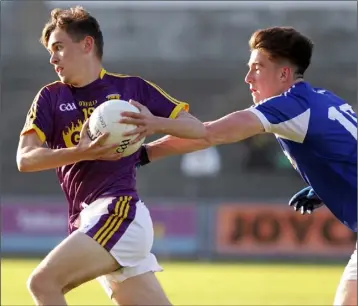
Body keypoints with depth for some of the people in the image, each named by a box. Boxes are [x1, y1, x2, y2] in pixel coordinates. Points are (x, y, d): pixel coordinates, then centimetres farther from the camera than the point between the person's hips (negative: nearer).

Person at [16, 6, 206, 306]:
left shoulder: (132, 88, 6)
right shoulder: (51, 98, 14)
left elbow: (198, 129, 6)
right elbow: (25, 158, -1)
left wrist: (154, 123, -13)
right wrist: (82, 152, -16)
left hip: (119, 212, -5)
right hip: (86, 222, 5)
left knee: (43, 282, -20)